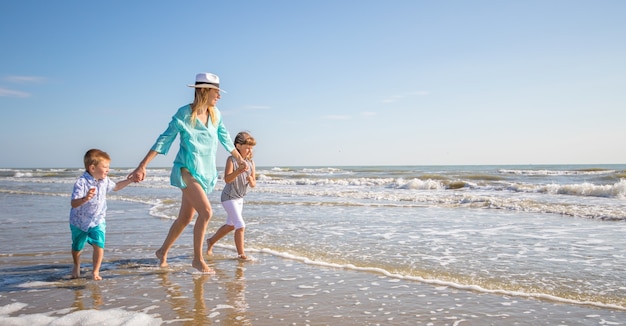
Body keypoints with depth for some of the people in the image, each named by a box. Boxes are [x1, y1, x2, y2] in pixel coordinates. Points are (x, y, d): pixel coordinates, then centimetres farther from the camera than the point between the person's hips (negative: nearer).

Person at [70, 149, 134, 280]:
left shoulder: (105, 180, -6)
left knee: (99, 245, -14)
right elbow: (74, 204, -36)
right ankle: (76, 267, 47)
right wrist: (85, 198, -55)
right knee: (77, 247, 17)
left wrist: (129, 180, 10)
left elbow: (115, 187, 17)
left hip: (98, 221, 3)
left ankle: (96, 271, 3)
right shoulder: (81, 183, -28)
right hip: (79, 222, -3)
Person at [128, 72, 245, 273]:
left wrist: (239, 159, 29)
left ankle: (163, 252, 32)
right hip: (187, 170, -7)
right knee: (206, 212, -19)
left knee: (185, 218, 12)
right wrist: (142, 166, -16)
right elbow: (164, 140, -12)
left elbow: (225, 139, 20)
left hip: (205, 172, 7)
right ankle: (198, 259, -4)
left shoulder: (215, 114, 5)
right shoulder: (184, 114, -12)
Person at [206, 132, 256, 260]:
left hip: (240, 198, 8)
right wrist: (238, 171, -44)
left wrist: (251, 181, -23)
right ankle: (241, 254, -3)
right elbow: (227, 179, -29)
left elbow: (253, 185, 0)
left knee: (230, 225, 22)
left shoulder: (251, 162, 0)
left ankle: (211, 241, 43)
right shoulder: (231, 160, -16)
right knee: (241, 226, -13)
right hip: (229, 197, -8)